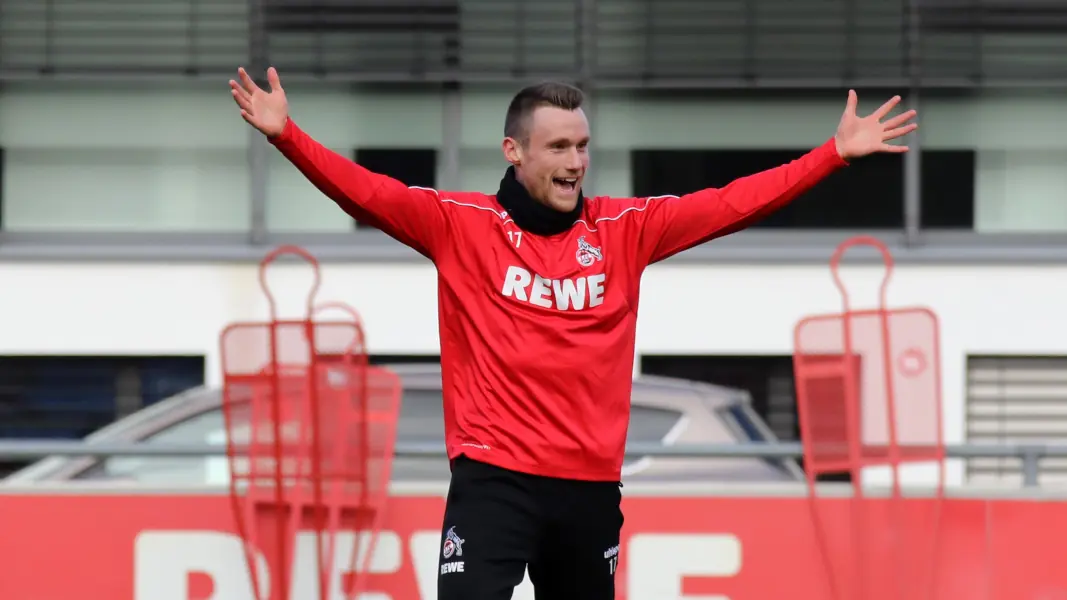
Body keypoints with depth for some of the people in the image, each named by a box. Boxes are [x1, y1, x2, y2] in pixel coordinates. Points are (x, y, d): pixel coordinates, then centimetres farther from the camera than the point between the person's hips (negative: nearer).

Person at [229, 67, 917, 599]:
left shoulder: (624, 229, 6)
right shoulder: (460, 225, -2)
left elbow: (731, 205, 6)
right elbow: (366, 193, -11)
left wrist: (837, 152, 2)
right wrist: (286, 133, -25)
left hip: (592, 487, 4)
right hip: (494, 479, -4)